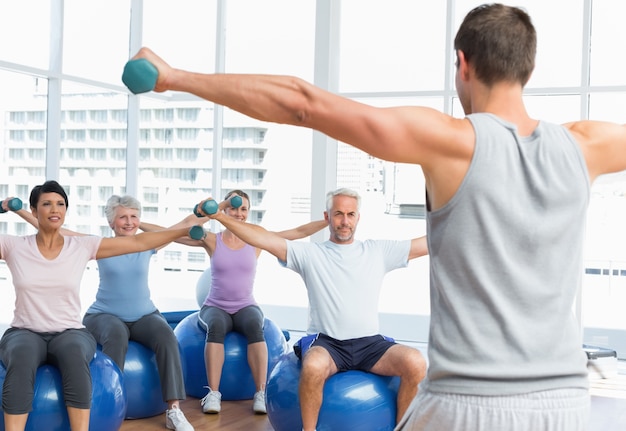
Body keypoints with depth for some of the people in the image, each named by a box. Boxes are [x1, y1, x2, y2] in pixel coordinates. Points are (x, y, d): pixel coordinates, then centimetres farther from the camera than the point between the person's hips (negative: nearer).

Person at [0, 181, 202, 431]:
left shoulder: (82, 246, 3)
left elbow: (138, 242, 0)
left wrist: (185, 231, -4)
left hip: (70, 333, 1)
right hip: (25, 333, 0)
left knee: (74, 353, -37)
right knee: (23, 357, -37)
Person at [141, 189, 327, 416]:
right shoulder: (212, 240, 0)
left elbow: (299, 232, -2)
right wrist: (139, 224, -16)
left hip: (246, 307, 1)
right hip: (215, 307, -1)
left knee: (255, 326, -34)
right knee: (216, 326, -36)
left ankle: (261, 393, -33)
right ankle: (213, 394, -34)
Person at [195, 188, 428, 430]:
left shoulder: (378, 251, 10)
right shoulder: (310, 253, 5)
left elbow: (430, 242, 8)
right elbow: (263, 239, -2)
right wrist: (221, 217, -10)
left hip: (370, 343, 2)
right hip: (327, 343, -2)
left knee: (416, 363, -27)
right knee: (313, 366, -38)